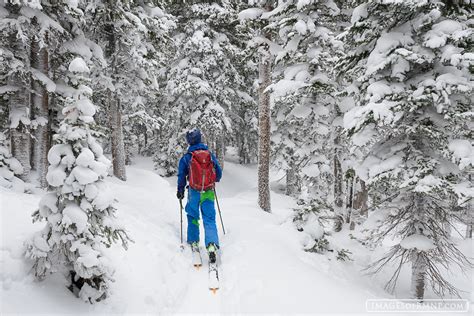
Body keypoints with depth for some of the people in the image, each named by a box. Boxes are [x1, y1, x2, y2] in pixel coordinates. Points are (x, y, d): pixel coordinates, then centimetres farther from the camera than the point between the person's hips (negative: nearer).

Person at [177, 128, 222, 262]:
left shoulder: (186, 157, -3)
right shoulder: (210, 154, 2)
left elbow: (181, 176, 0)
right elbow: (219, 173, 8)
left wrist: (180, 191, 13)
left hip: (194, 192, 0)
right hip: (209, 193, 1)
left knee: (192, 217, 19)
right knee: (209, 219, 1)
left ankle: (193, 242, 20)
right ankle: (212, 244, -17)